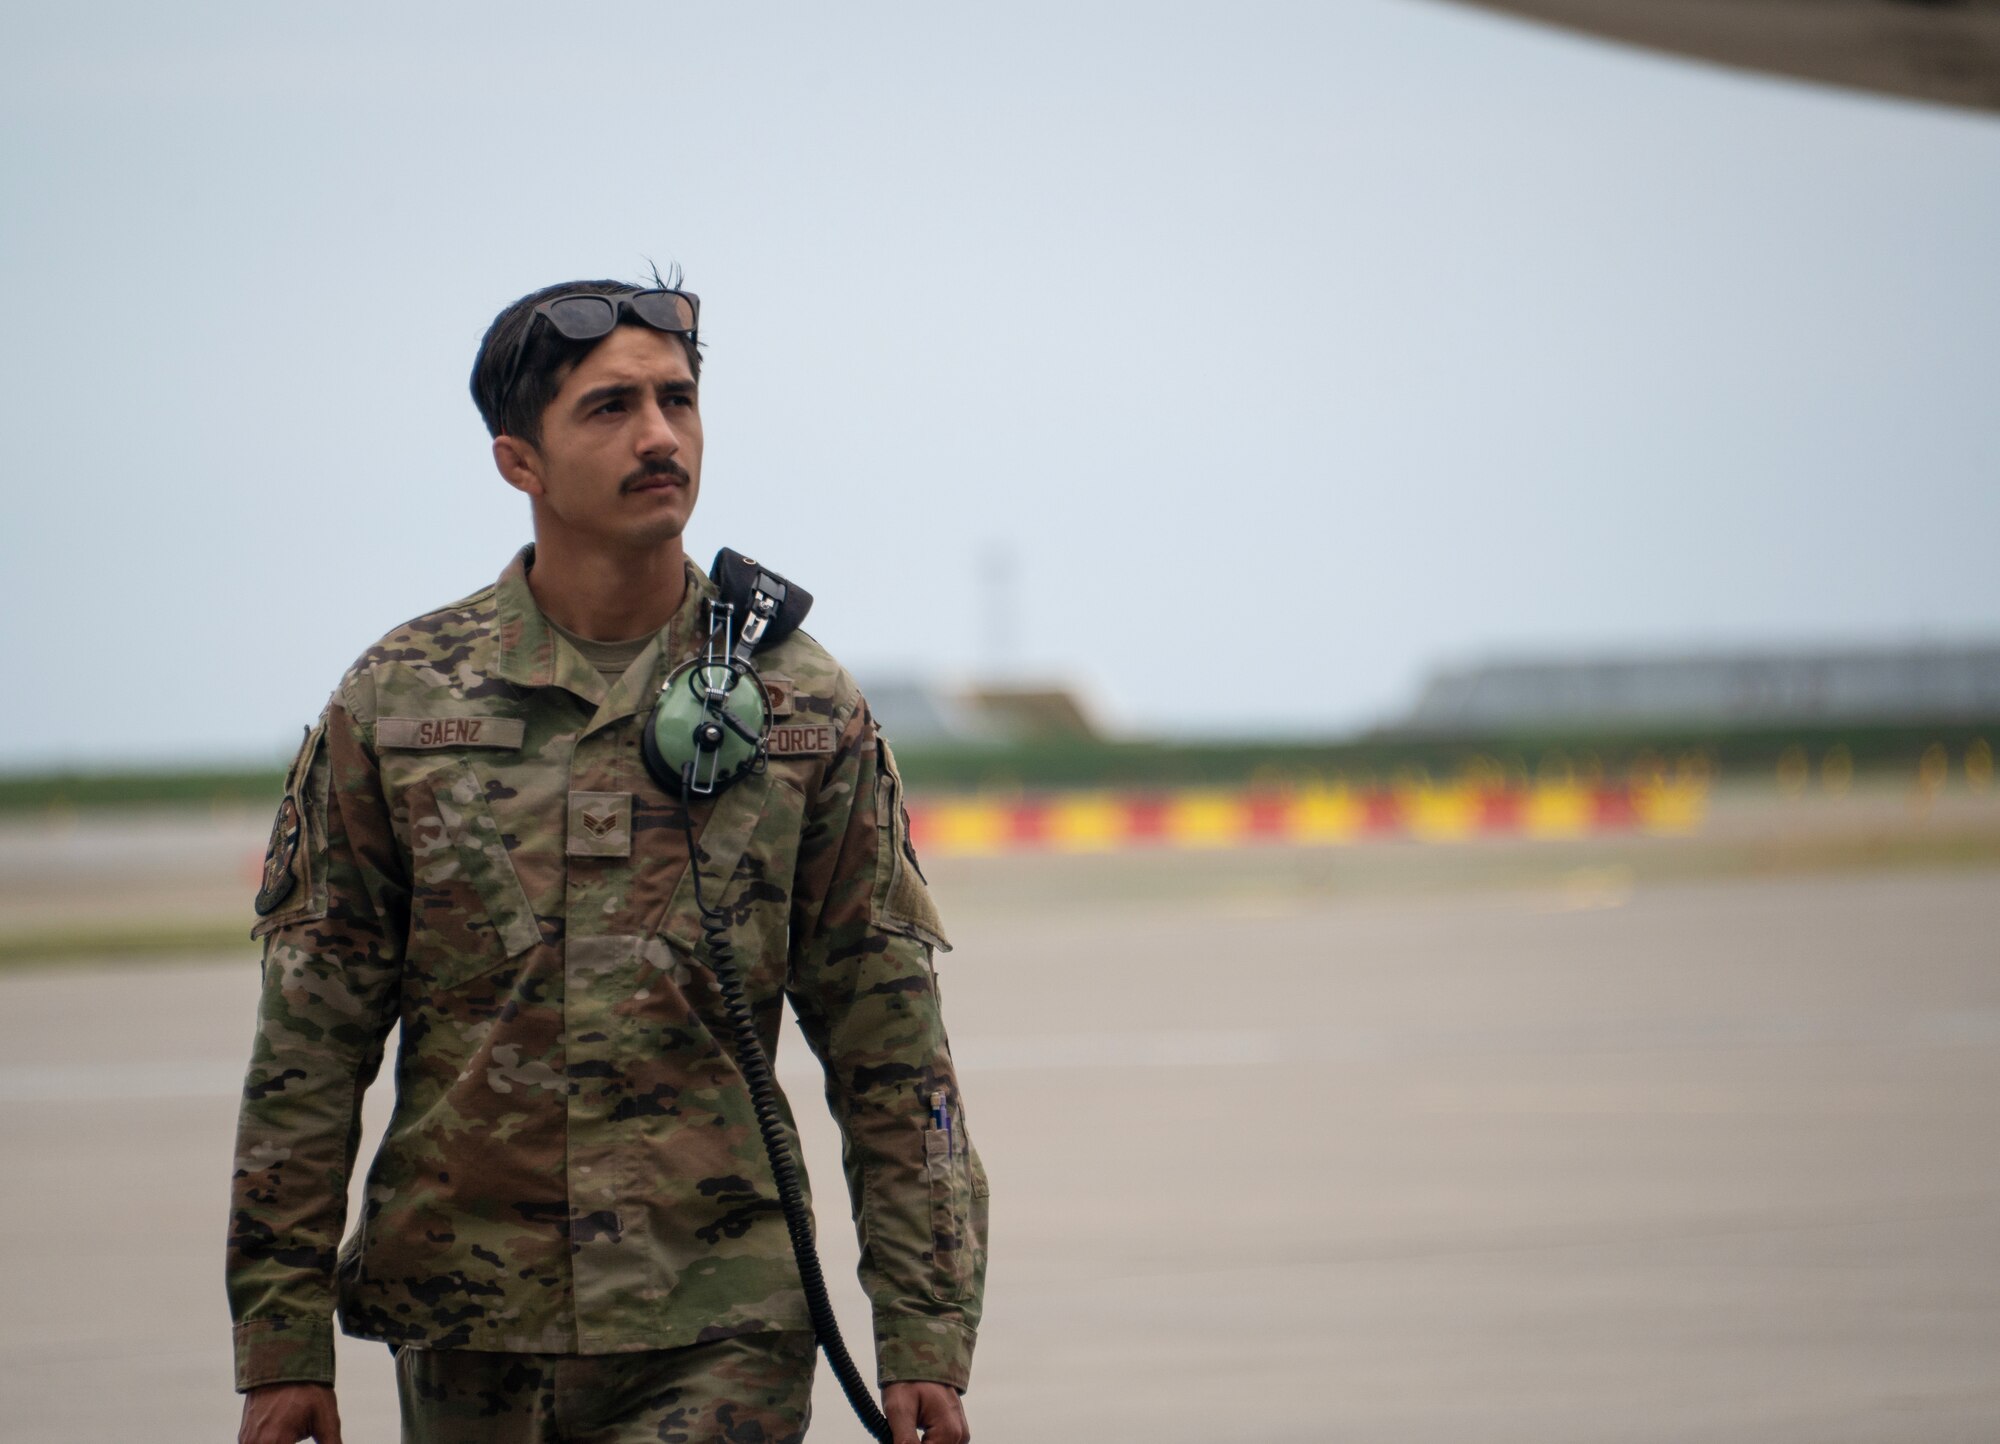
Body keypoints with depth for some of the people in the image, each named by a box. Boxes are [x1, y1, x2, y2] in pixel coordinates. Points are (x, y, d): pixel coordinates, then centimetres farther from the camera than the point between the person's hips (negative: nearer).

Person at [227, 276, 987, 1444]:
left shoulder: (808, 710, 3)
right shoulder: (395, 702, 3)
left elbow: (893, 1054, 5)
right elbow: (309, 1050, 3)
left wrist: (926, 1342, -1)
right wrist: (283, 1346, -1)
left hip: (722, 1340, -1)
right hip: (468, 1337, 1)